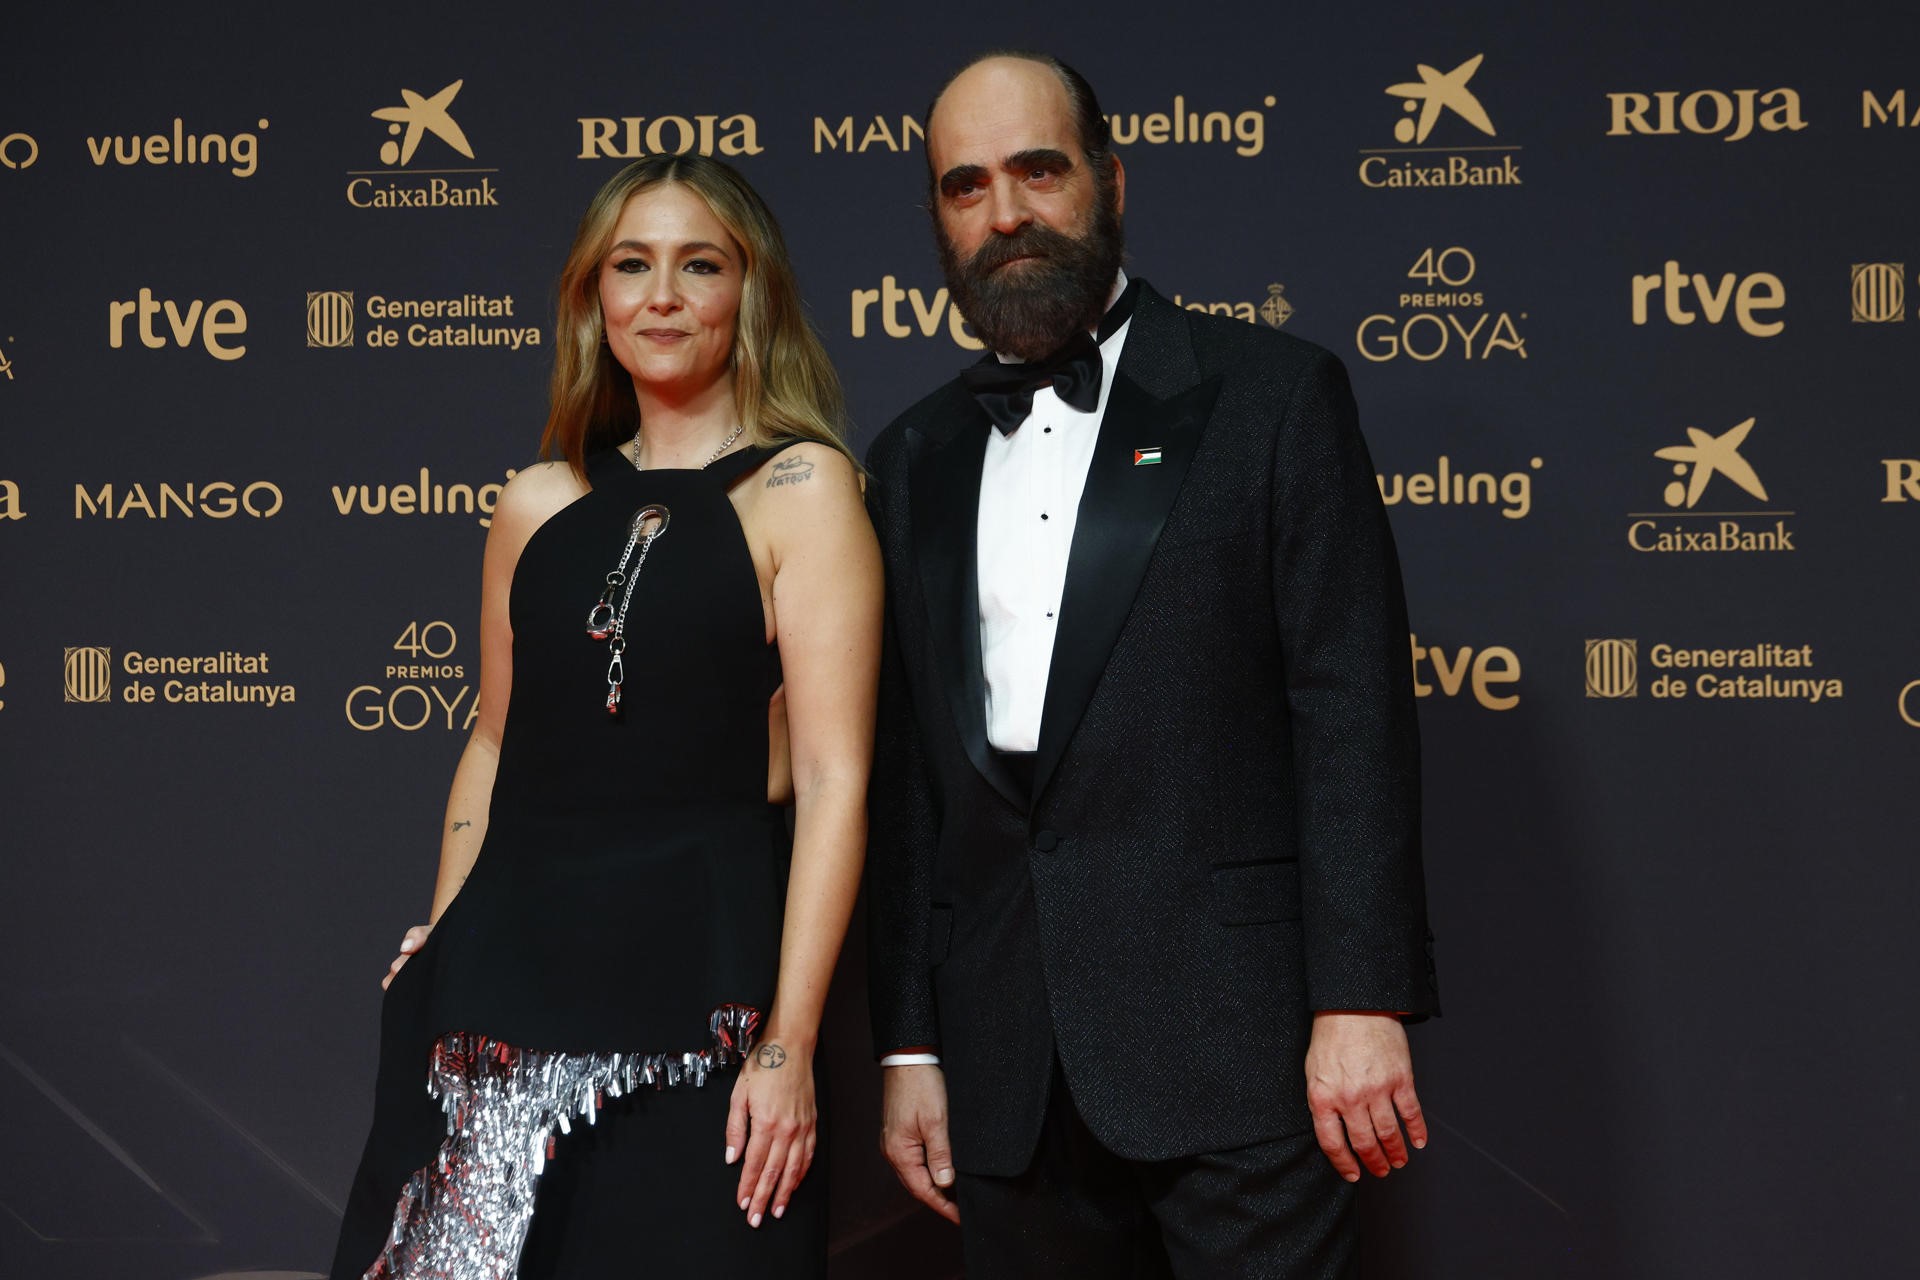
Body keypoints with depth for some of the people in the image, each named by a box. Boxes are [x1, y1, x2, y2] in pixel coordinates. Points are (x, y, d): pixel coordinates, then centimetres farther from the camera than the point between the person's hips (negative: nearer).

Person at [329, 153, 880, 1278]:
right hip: (507, 967, 4)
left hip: (695, 973, -4)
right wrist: (442, 949, 11)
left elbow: (834, 781, -9)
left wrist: (789, 1046, -14)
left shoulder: (800, 487, -4)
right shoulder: (540, 503, 11)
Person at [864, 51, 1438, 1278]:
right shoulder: (918, 455, 15)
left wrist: (1363, 1003, -13)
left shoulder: (1271, 393, 2)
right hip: (1011, 1066, 4)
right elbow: (907, 765, 15)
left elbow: (1354, 707, -5)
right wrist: (911, 1044, 11)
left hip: (1231, 1036, -4)